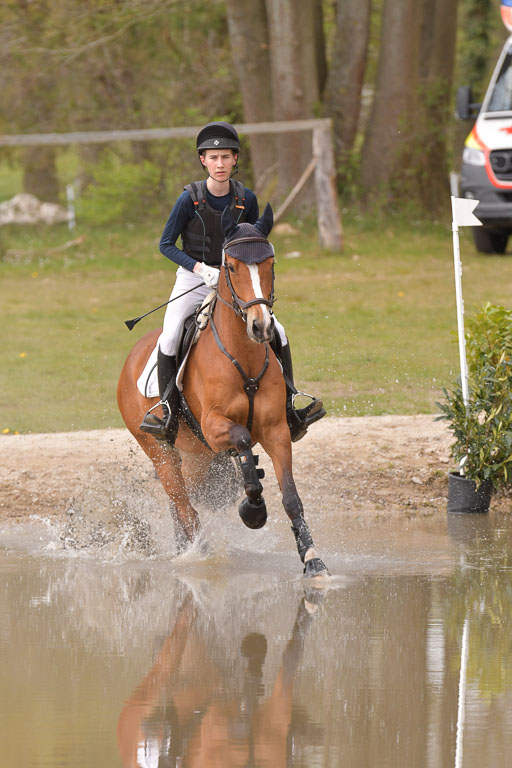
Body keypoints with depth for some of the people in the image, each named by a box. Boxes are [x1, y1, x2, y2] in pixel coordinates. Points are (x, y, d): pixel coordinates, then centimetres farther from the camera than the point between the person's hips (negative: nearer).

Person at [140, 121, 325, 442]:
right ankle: (168, 411, -13)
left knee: (277, 332, -9)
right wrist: (200, 268, -22)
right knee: (169, 337, -25)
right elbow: (166, 245, -9)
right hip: (193, 280, -3)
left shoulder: (246, 198, -5)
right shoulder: (190, 199, -14)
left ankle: (290, 407, 4)